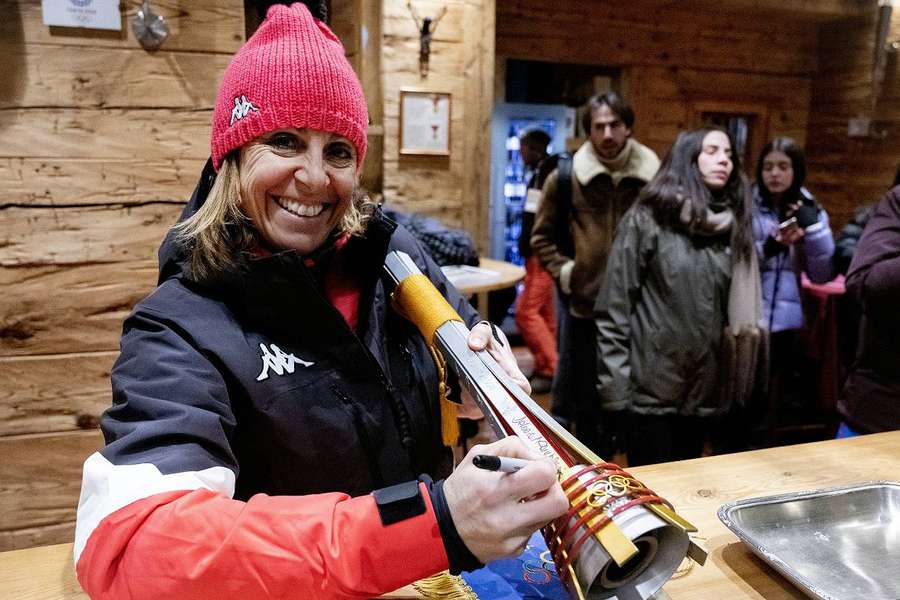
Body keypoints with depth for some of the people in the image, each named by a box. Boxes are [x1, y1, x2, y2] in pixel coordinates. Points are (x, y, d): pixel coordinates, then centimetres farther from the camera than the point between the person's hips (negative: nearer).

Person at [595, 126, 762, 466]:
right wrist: (614, 389, -12)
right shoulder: (648, 219, -7)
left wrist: (732, 385, 10)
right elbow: (613, 309, -9)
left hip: (705, 392, 5)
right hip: (650, 389, -5)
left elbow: (735, 310, 13)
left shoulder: (733, 226, 7)